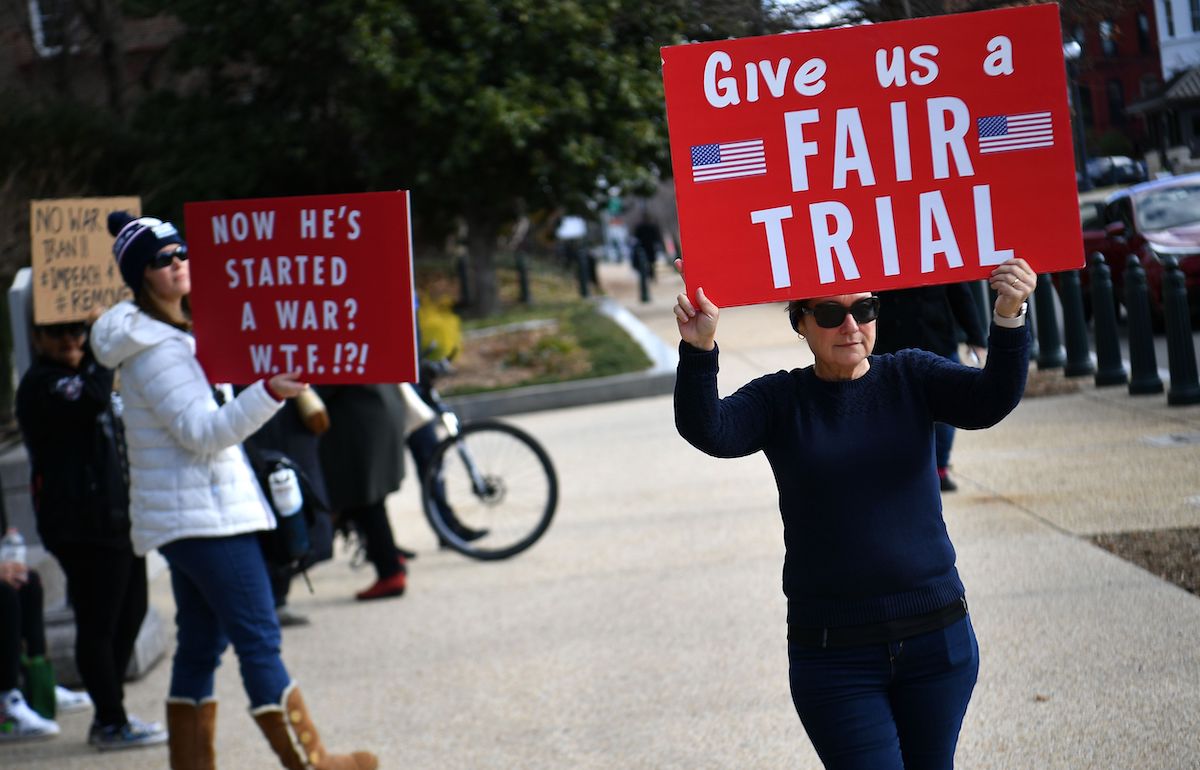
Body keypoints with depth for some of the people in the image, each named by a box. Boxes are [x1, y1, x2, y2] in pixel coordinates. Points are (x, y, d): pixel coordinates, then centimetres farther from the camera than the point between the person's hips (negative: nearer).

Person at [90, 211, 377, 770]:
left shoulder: (179, 333, 15)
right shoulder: (153, 348, -17)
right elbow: (202, 431, -24)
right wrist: (269, 393, -37)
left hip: (185, 516, 11)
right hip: (203, 515, -11)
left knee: (200, 644, 11)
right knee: (259, 641, -8)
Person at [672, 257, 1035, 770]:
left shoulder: (910, 377, 3)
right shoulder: (779, 401, -1)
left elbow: (992, 400, -13)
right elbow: (708, 432, -18)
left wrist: (1009, 318, -31)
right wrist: (699, 350, -37)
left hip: (937, 635, 2)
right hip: (834, 654, -2)